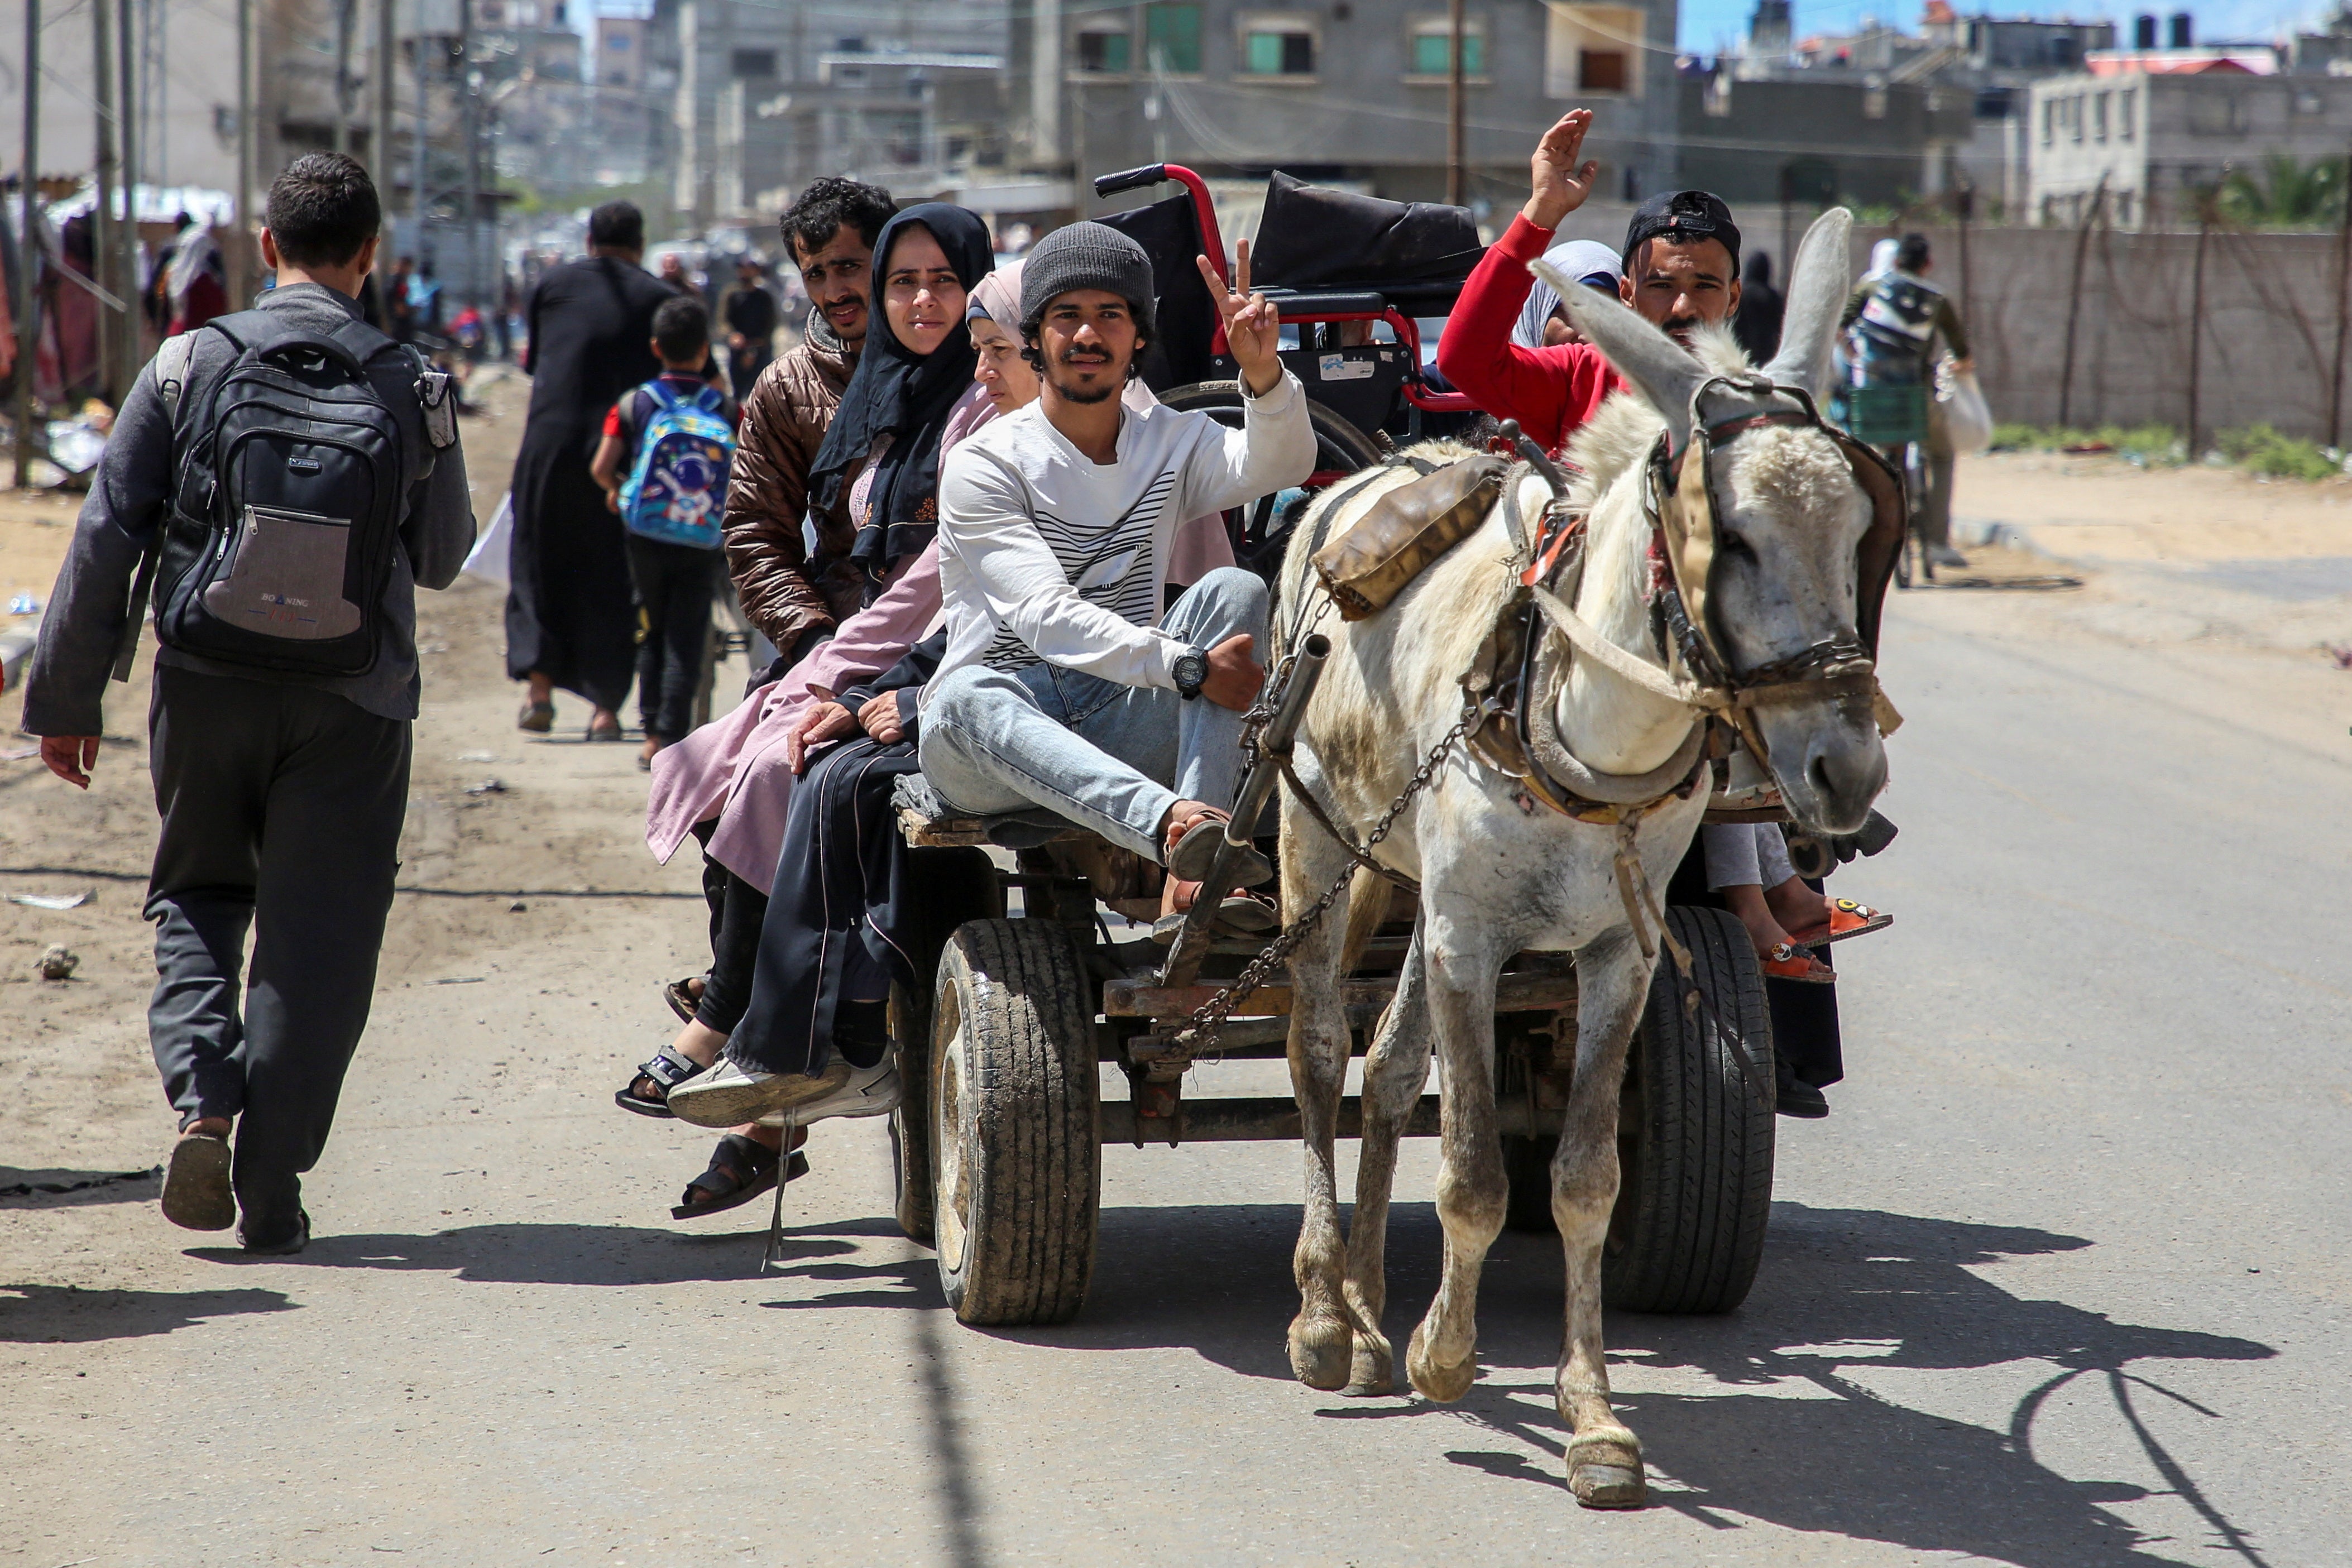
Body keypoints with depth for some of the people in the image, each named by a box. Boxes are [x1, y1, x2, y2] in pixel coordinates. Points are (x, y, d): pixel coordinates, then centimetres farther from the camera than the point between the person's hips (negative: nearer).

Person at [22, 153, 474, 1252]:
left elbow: (107, 538, -3)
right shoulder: (409, 386, -2)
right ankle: (271, 1192, 5)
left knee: (196, 897, 19)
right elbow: (442, 559, 7)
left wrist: (65, 699, 3)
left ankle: (201, 1099, -3)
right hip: (351, 704, -1)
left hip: (206, 686, 1)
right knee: (316, 938, 6)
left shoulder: (190, 365, -2)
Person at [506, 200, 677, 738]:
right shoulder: (659, 298, 1)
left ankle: (540, 688, 1)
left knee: (539, 567, 13)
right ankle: (605, 706, 4)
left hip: (550, 439, 1)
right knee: (610, 578, 7)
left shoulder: (554, 284, 6)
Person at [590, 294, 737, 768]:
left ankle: (653, 733, 14)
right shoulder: (728, 410, -4)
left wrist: (616, 490, 15)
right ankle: (671, 738, -8)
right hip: (703, 545, -1)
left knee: (653, 631, 17)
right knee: (688, 640, 1)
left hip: (646, 538, 1)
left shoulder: (633, 405, -2)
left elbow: (601, 468, -7)